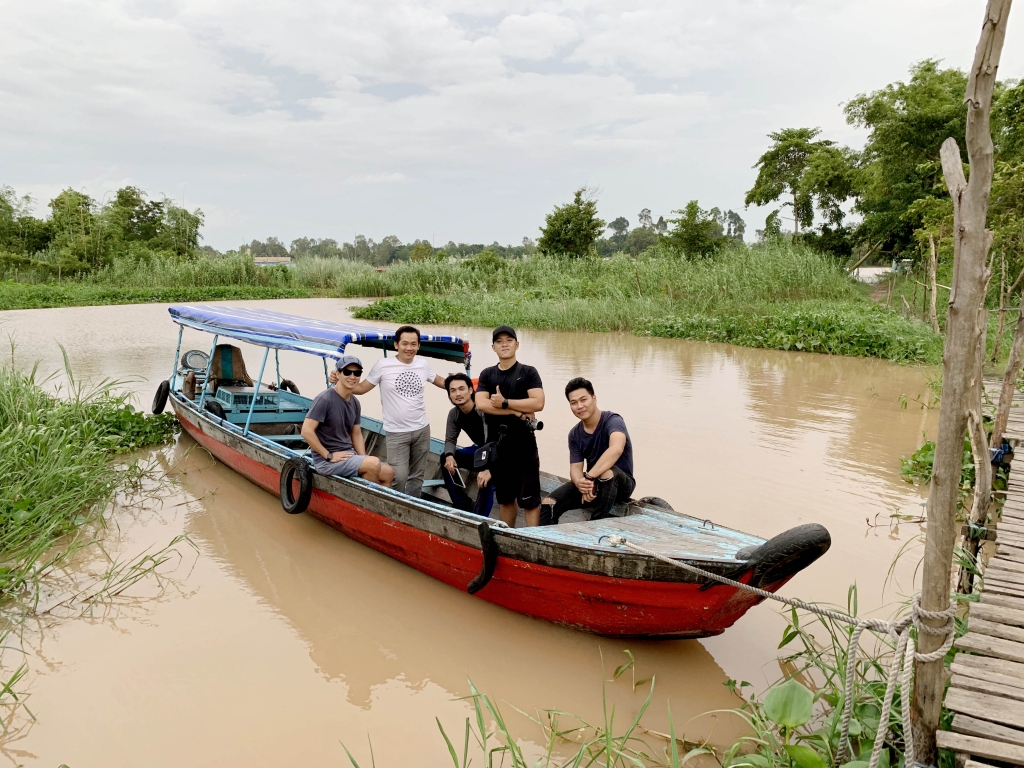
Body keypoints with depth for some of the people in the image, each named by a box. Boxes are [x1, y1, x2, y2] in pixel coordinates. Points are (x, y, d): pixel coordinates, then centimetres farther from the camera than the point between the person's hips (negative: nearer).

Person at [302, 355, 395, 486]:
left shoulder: (355, 402, 10)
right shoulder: (325, 399, -15)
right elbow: (306, 431, -21)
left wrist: (364, 462, 2)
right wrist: (329, 456, -18)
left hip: (349, 455, 8)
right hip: (326, 460, -8)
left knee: (388, 473, -2)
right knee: (374, 463, -25)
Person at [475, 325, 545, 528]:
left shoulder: (528, 372, -1)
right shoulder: (487, 374, 8)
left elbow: (538, 403, -14)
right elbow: (481, 404, -8)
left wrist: (504, 402, -13)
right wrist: (517, 411, -13)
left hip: (524, 445, -4)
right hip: (496, 445, 4)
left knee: (530, 500, -3)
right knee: (504, 498, 17)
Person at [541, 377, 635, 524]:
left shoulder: (612, 420, -20)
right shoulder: (574, 434, 0)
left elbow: (616, 449, -40)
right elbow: (575, 467, -6)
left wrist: (589, 477, -43)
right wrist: (579, 482, -31)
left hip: (621, 484, -5)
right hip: (593, 483, 5)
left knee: (607, 473, -40)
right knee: (549, 504, -13)